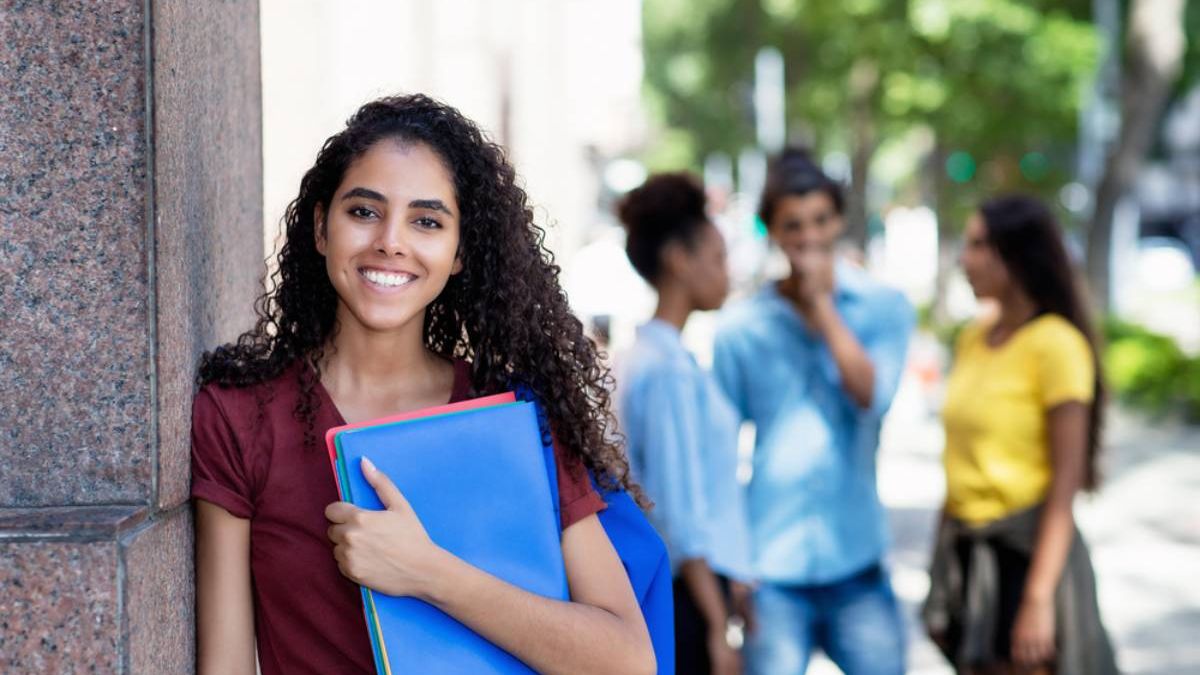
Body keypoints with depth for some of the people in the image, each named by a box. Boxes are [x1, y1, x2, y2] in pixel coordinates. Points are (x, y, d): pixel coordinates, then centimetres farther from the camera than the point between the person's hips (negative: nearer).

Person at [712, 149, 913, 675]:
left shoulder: (884, 307, 3)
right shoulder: (740, 329, 3)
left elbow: (872, 396, -13)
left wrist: (821, 302, -9)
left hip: (857, 557, 0)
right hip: (771, 566, 0)